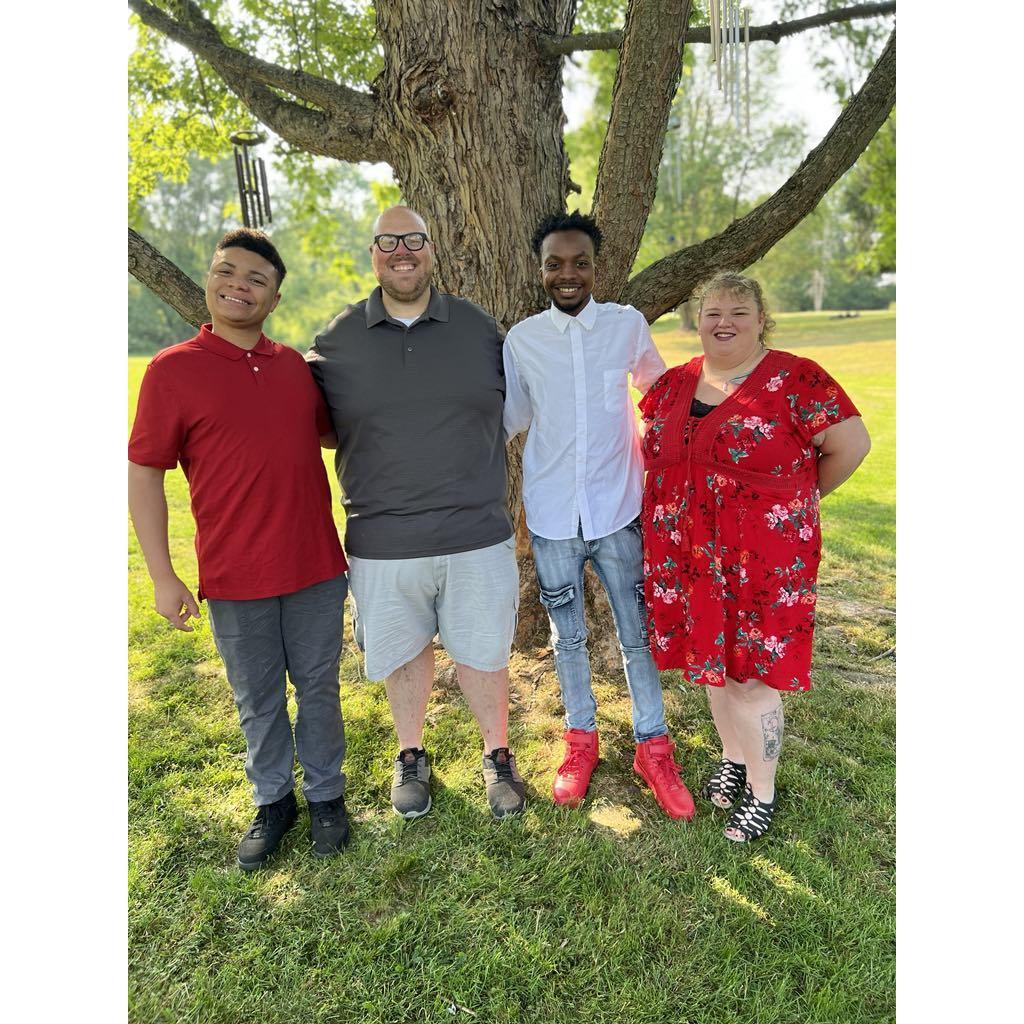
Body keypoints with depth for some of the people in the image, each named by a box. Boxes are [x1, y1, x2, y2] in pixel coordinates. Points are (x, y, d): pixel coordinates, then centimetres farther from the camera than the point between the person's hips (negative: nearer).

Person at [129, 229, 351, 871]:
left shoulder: (297, 365, 3)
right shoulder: (172, 370, -7)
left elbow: (332, 434, 20)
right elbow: (144, 475, -4)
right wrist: (162, 577, -7)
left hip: (316, 566, 3)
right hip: (234, 578, -2)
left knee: (319, 687, 15)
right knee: (259, 701, 15)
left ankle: (326, 795, 36)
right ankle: (273, 802, 38)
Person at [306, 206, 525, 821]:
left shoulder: (480, 330, 2)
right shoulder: (338, 341, 1)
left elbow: (510, 412, 12)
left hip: (476, 535, 0)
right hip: (382, 540, 1)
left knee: (482, 654, 13)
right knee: (403, 654, 17)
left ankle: (498, 755, 37)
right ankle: (411, 757, 41)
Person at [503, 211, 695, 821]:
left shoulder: (628, 325, -2)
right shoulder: (522, 339, -2)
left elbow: (662, 392, 14)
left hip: (617, 509, -1)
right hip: (552, 516, 1)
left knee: (637, 635, 8)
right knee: (568, 637, 15)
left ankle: (653, 746, 28)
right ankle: (582, 739, 35)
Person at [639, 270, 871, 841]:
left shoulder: (796, 380, -10)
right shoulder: (676, 383, 7)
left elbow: (851, 443, -8)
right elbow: (653, 448, 20)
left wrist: (802, 498, 1)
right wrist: (672, 504, 9)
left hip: (762, 562, -5)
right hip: (689, 558, 5)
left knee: (752, 675, 3)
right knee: (713, 662, 18)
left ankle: (762, 791, 26)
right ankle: (734, 758, 42)